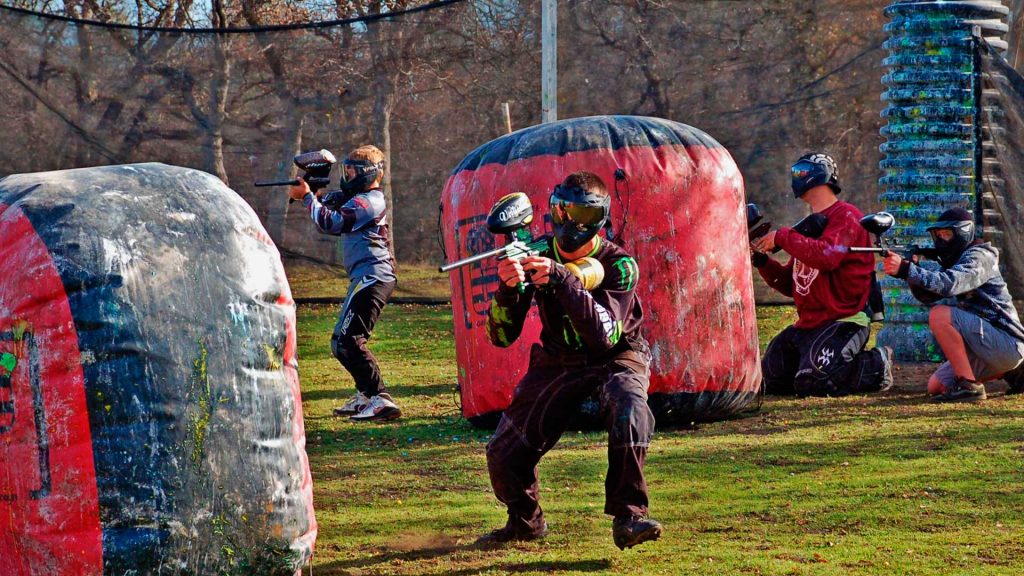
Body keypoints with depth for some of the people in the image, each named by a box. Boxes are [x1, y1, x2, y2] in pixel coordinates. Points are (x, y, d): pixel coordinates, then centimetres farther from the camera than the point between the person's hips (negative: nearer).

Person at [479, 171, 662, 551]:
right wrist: (508, 289, -33)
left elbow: (604, 335, -34)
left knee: (629, 412, -37)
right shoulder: (537, 257, -11)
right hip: (558, 362, 4)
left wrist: (561, 280, -43)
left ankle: (627, 518, -30)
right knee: (503, 454, -6)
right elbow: (501, 336, -12)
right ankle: (525, 521, 23)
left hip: (616, 357, -4)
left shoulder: (619, 265, -20)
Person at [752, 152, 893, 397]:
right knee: (770, 381, 4)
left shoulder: (845, 216, -8)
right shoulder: (810, 224, 20)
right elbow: (789, 284, 20)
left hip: (843, 322, -9)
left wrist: (783, 237, -20)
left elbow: (826, 256, -28)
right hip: (807, 325, 9)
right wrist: (762, 260, 4)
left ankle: (876, 366, -1)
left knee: (812, 384, -24)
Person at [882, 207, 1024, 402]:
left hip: (1006, 344, -10)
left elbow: (948, 285, -32)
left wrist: (906, 270, -34)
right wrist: (908, 270, -13)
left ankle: (969, 385, -21)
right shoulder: (957, 260, 15)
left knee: (939, 315, -23)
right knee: (936, 387, 7)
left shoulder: (978, 257, -13)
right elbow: (927, 295, 5)